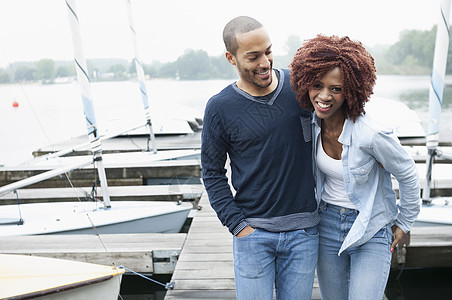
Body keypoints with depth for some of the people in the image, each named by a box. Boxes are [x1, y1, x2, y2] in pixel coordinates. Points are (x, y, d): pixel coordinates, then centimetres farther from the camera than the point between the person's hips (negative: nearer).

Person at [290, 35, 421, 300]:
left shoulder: (371, 134, -26)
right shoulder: (315, 122, -8)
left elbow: (408, 175, -10)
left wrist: (405, 223, 2)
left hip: (371, 233, -5)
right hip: (327, 225, 5)